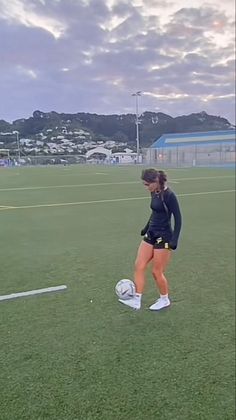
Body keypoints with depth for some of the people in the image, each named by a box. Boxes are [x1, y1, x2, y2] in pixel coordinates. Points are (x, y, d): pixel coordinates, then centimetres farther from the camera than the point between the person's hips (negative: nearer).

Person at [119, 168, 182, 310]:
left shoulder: (169, 195, -19)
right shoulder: (154, 193, 6)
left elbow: (178, 218, -17)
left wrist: (174, 240, -22)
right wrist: (146, 228, 30)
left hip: (163, 237, -8)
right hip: (151, 234, 8)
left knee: (157, 272, 4)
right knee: (139, 266, 4)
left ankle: (165, 300, 28)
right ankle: (137, 300, 12)